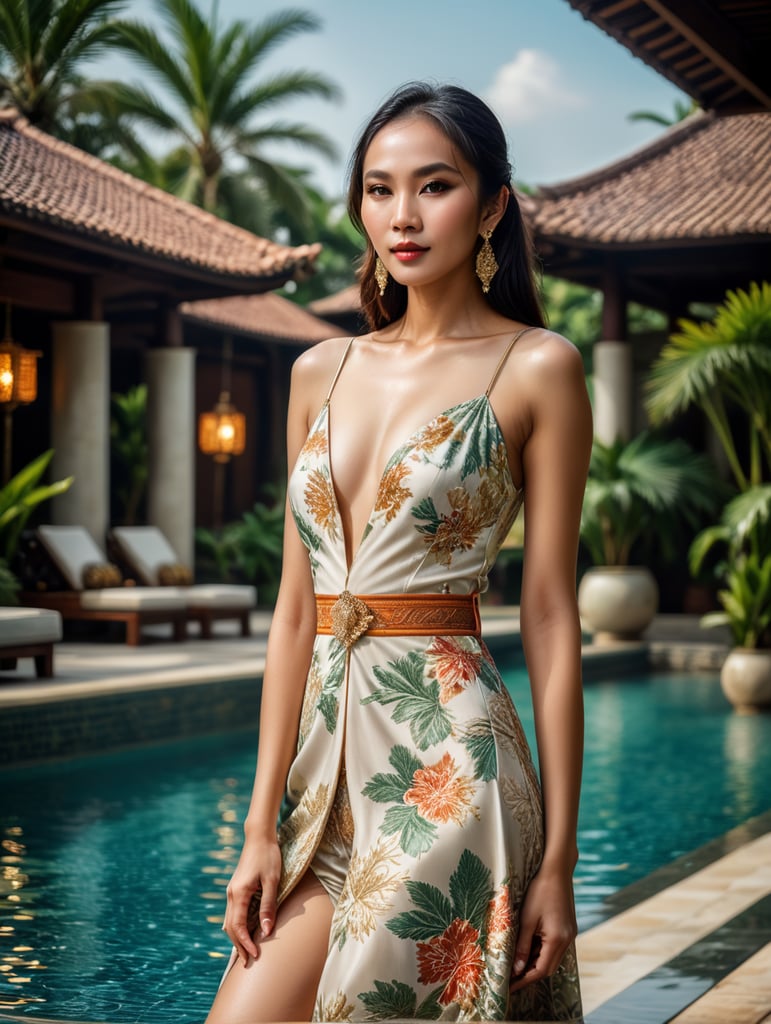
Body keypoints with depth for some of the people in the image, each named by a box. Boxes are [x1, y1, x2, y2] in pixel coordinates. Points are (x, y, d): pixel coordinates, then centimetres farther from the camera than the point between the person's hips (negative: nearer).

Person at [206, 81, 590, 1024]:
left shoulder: (535, 369, -2)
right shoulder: (322, 372, 12)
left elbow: (550, 619, -5)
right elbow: (296, 608, 10)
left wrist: (559, 856, -7)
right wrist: (263, 827, 6)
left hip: (447, 767, -5)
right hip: (329, 752, 5)